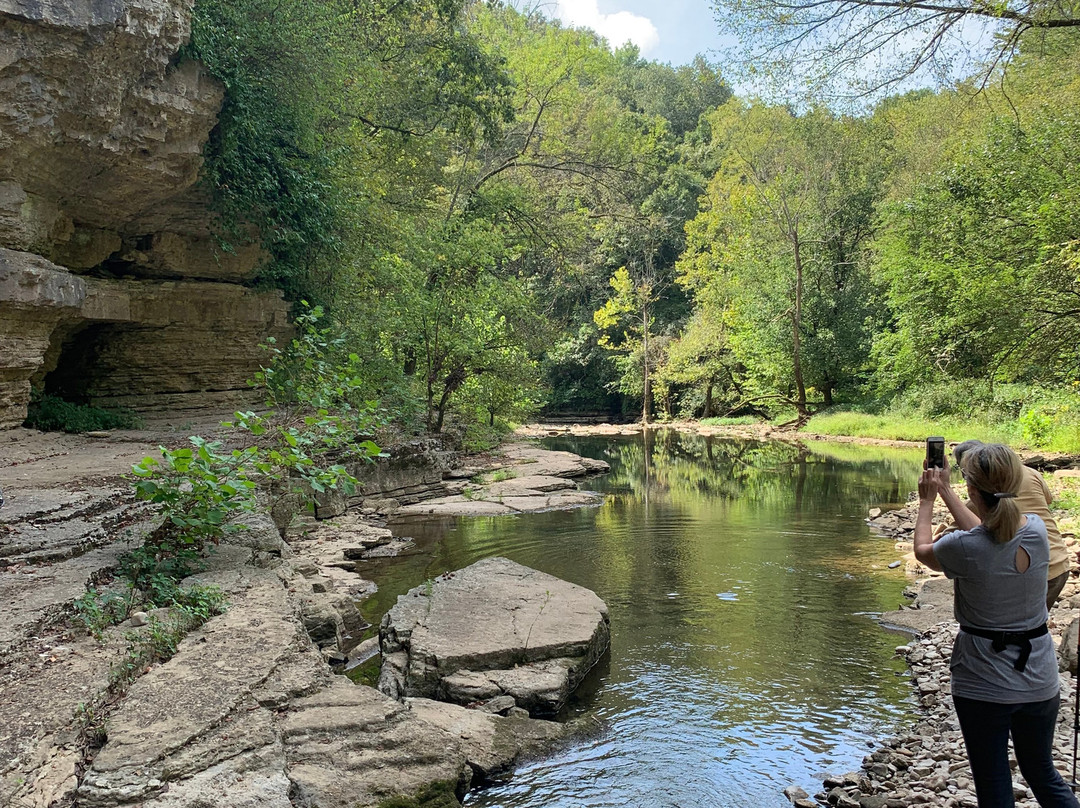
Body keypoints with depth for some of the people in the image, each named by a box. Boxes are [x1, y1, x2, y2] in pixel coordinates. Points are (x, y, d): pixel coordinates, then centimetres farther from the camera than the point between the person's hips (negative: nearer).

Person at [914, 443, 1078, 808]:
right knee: (1043, 775, 25)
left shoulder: (963, 548, -23)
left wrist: (927, 500, 15)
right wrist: (945, 491, 20)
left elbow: (922, 549, 1)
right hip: (1040, 680, 5)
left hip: (984, 685, -5)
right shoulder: (1036, 530, -9)